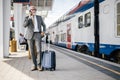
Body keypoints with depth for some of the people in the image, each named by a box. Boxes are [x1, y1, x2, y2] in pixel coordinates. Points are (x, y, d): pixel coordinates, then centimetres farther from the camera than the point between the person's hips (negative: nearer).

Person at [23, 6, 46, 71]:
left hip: (37, 35, 0)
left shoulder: (39, 17, 12)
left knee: (39, 50, -12)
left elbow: (43, 25, 20)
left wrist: (43, 31, 0)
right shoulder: (27, 18, 7)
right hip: (30, 35, 1)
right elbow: (24, 25, -10)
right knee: (32, 51, 0)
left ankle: (39, 65, 1)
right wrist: (29, 18, -17)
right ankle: (35, 66, 11)